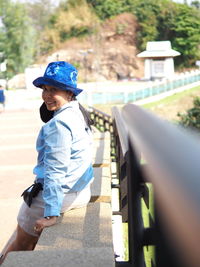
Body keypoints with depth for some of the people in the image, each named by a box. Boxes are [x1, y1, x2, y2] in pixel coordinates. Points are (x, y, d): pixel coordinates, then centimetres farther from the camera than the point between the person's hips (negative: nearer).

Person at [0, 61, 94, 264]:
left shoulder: (58, 124, -22)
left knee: (20, 246, 7)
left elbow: (55, 170, -26)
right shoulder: (79, 114, 7)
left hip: (59, 192, -9)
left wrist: (51, 214, -26)